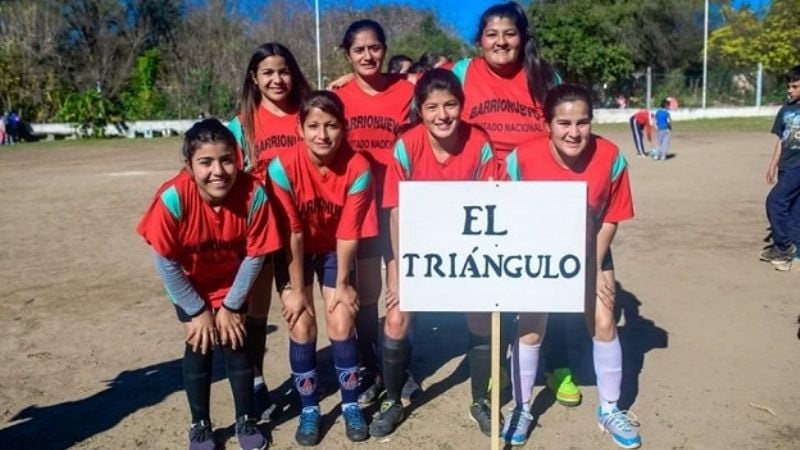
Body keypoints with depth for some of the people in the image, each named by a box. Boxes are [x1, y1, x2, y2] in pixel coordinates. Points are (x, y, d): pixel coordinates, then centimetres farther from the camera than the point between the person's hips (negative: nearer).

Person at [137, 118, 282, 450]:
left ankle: (246, 421, 21)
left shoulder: (253, 194, -32)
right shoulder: (173, 198, -35)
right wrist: (197, 311, -13)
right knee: (199, 346, -2)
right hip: (190, 284, -1)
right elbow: (165, 262, -22)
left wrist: (231, 306, -11)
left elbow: (254, 256, -18)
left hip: (232, 282, 1)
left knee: (237, 343, 1)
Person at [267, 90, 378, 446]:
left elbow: (349, 233, -18)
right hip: (294, 252, 0)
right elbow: (292, 233, -23)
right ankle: (309, 409, 12)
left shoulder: (357, 168, -24)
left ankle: (351, 406, 14)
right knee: (302, 326, -6)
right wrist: (296, 289, -17)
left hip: (334, 250, 1)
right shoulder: (283, 167, -28)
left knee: (341, 324, -6)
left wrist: (342, 284, -12)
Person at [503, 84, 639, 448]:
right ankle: (521, 409, 19)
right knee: (529, 328, 0)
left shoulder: (610, 157, -22)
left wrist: (595, 268, -12)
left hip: (590, 252, 1)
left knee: (604, 323, -1)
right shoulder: (523, 158, -27)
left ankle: (610, 409, 21)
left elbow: (611, 218, -10)